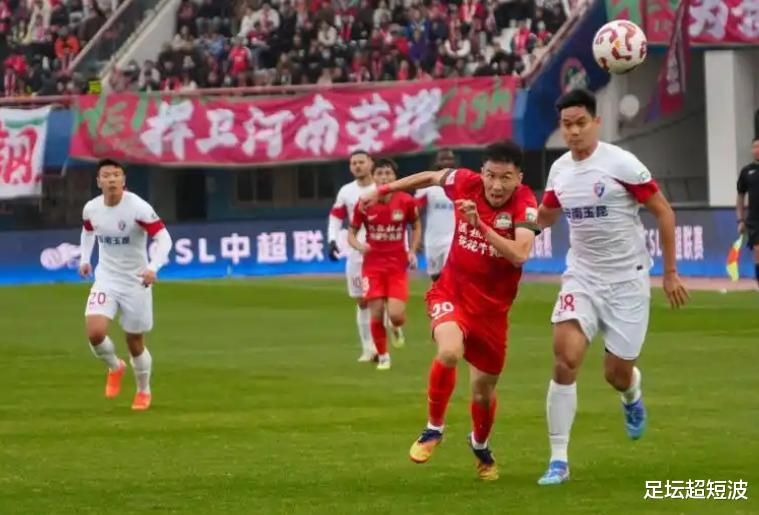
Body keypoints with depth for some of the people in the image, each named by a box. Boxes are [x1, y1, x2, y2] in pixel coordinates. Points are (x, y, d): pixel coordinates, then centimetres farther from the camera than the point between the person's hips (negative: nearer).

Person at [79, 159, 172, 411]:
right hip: (106, 279, 3)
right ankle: (115, 367, 13)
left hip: (135, 281, -3)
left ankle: (144, 391, 33)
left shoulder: (138, 208, -20)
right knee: (95, 332, -19)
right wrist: (85, 258, 11)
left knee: (135, 342, 7)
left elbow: (164, 238, -21)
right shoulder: (91, 209, -6)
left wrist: (153, 267, -35)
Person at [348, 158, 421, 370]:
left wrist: (412, 251, -1)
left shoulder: (406, 202, -6)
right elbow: (351, 233, 4)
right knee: (376, 315, -4)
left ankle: (397, 328, 25)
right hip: (373, 265, 1)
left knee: (396, 316, -13)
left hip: (398, 265, -1)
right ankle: (382, 356, 17)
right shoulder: (364, 204, -6)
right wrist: (359, 245, -18)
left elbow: (416, 226, 12)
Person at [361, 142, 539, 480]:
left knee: (483, 389, 10)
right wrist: (383, 190, 20)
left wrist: (480, 225, -40)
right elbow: (430, 178, 11)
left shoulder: (525, 205, -18)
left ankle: (480, 445, 45)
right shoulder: (466, 183, -10)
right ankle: (434, 428, -7)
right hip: (451, 293, 0)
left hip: (492, 308, 0)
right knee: (450, 351, -31)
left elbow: (519, 254, -34)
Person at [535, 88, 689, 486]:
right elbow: (544, 217, 20)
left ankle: (632, 395, 45)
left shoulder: (621, 163, -15)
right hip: (582, 277, 3)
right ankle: (558, 460, -12)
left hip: (626, 280, -3)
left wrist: (670, 273, -6)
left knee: (617, 375, 3)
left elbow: (663, 212, -8)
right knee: (565, 359, -18)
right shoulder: (560, 170, 1)